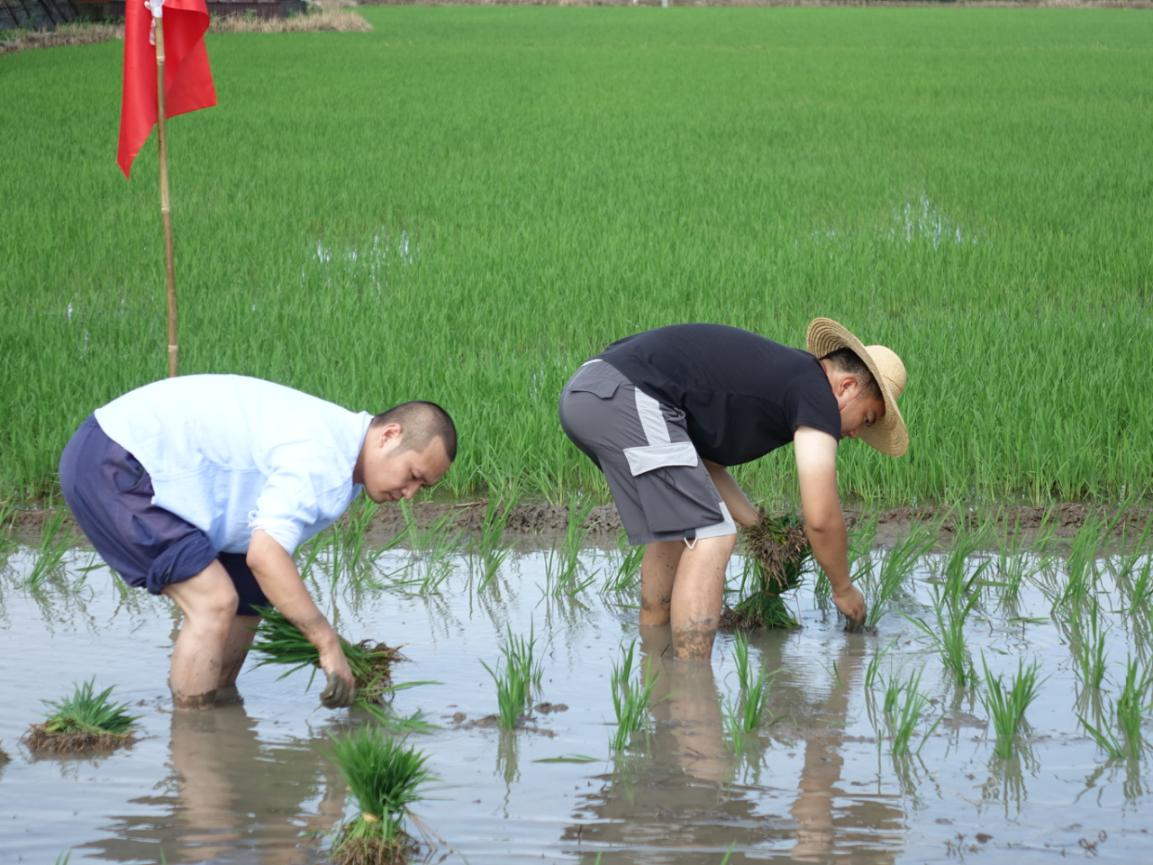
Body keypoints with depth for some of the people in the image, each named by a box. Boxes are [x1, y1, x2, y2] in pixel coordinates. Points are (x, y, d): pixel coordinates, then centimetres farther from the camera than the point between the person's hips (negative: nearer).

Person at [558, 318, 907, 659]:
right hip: (631, 399, -10)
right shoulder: (816, 394, 0)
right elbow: (821, 519, -1)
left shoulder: (775, 373, 27)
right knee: (710, 538, -8)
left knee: (674, 525, 26)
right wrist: (844, 589, 15)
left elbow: (708, 465, 36)